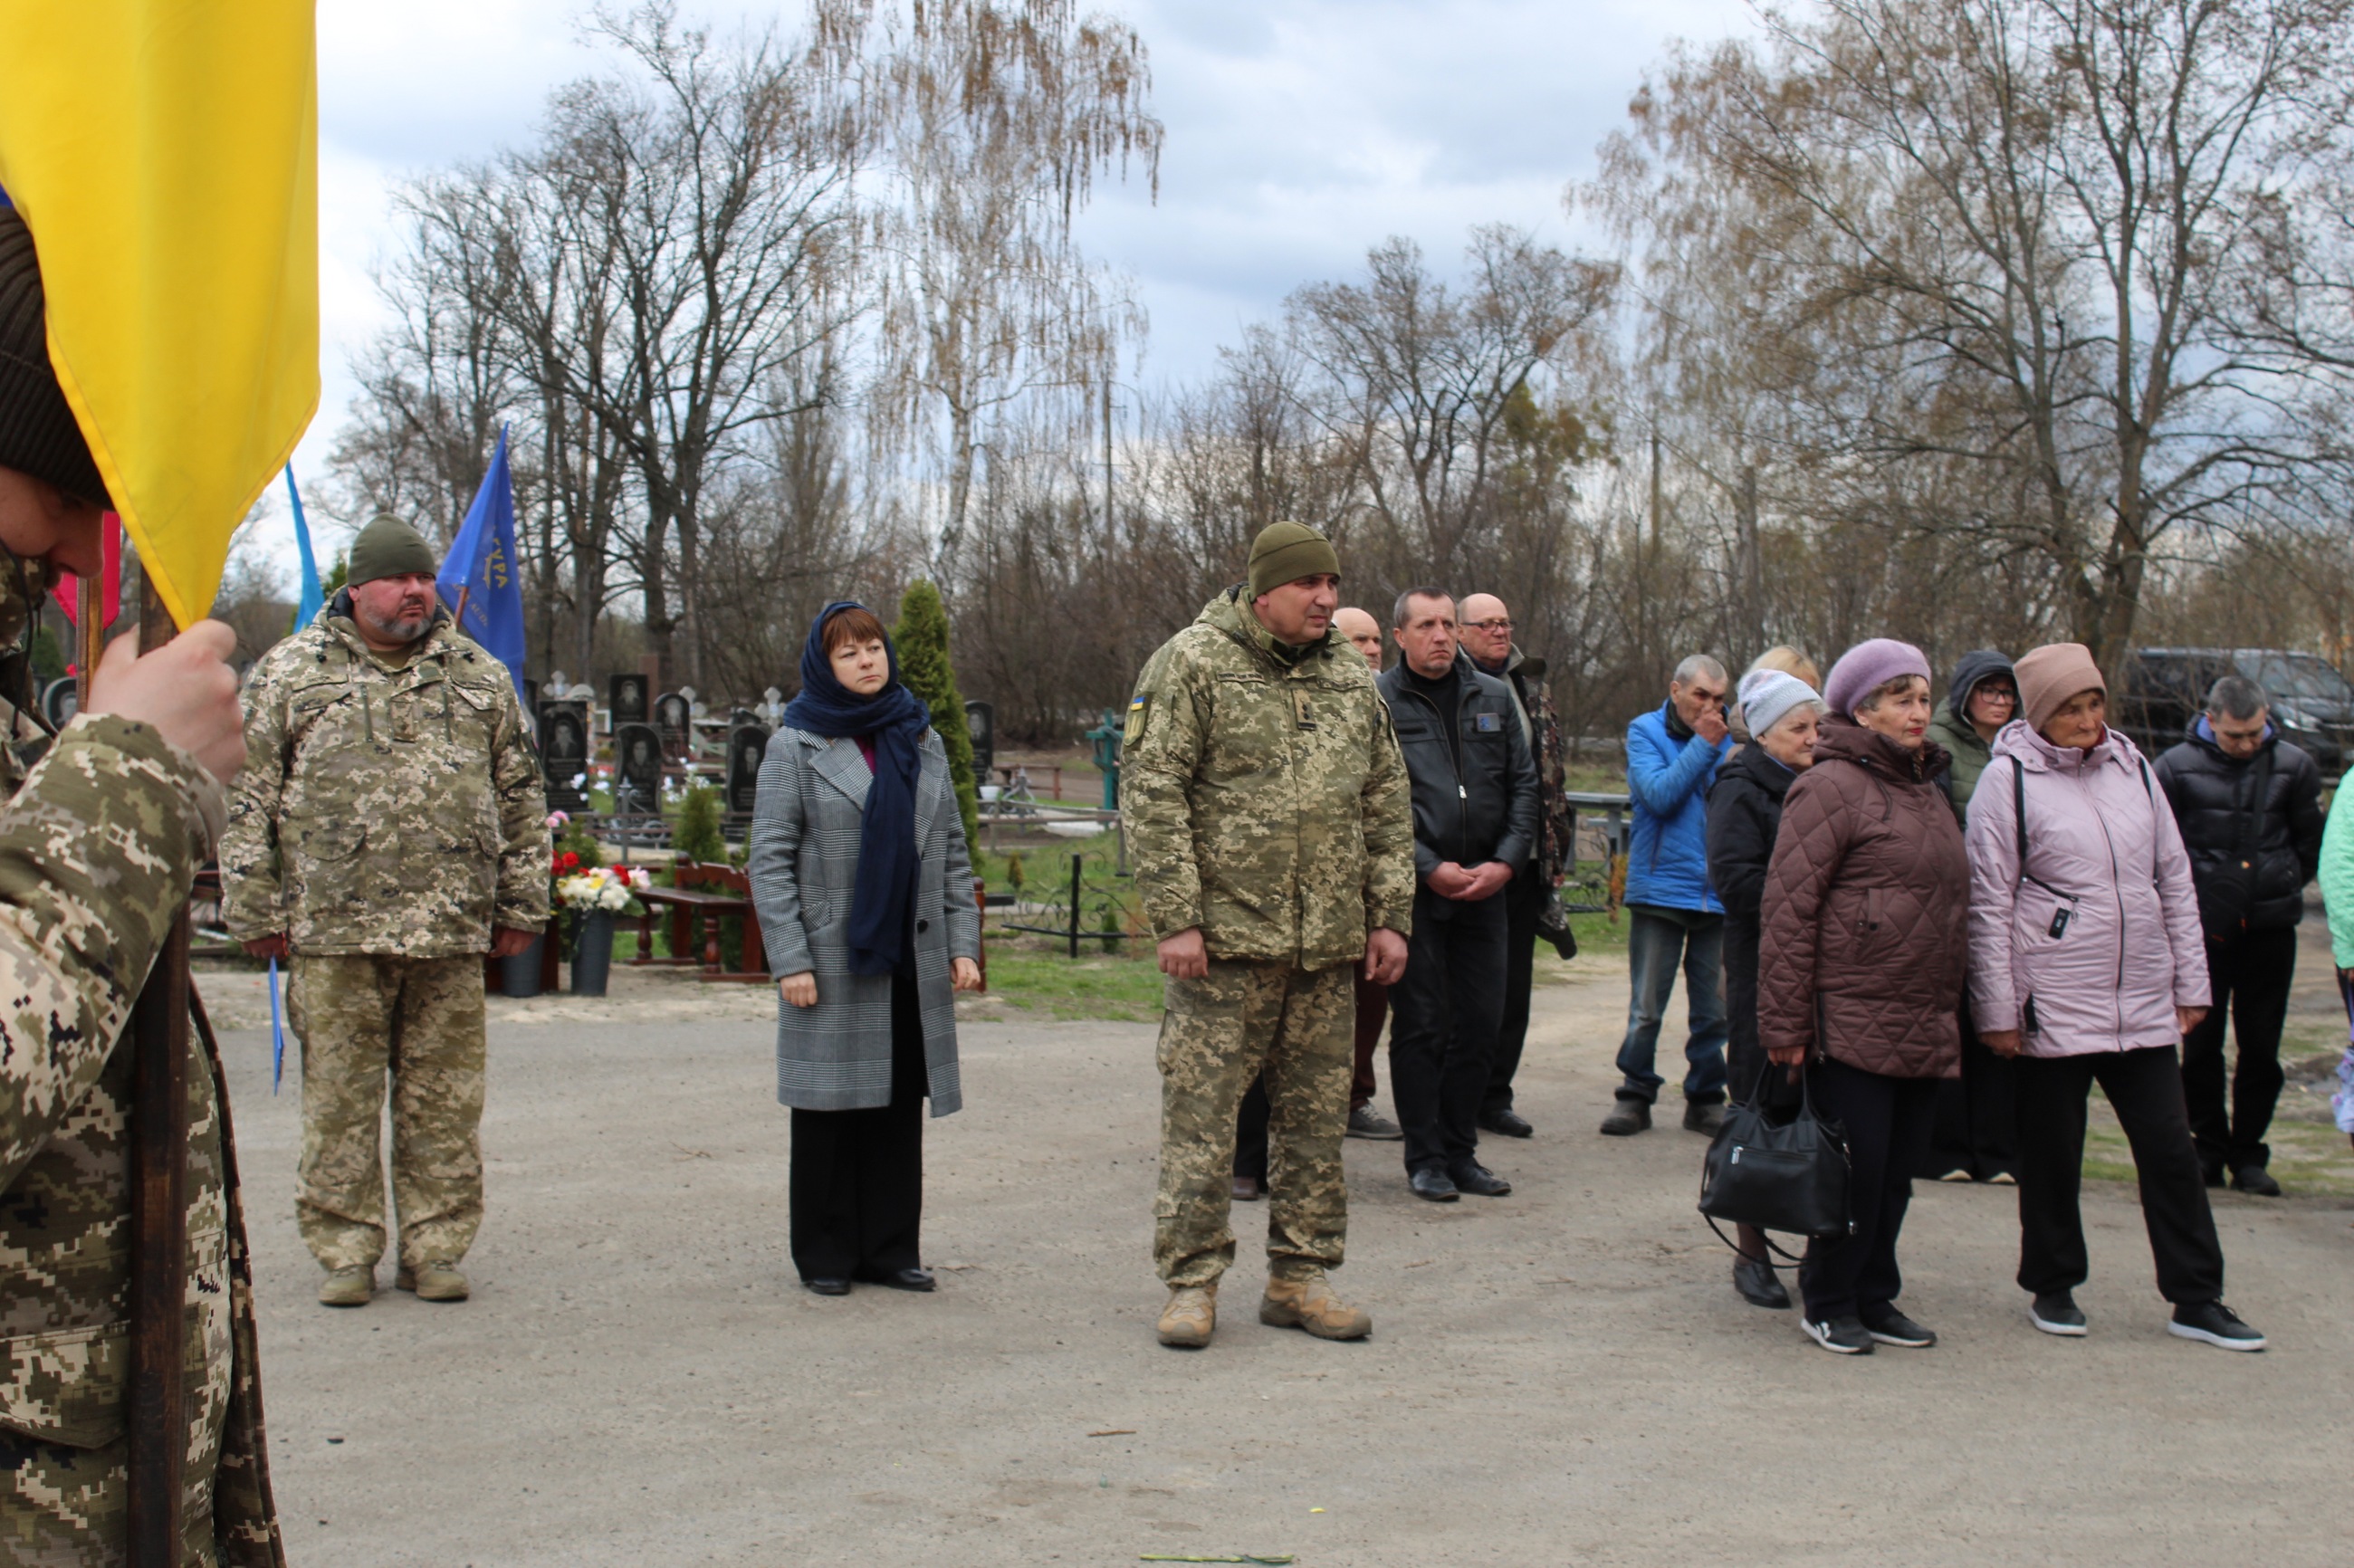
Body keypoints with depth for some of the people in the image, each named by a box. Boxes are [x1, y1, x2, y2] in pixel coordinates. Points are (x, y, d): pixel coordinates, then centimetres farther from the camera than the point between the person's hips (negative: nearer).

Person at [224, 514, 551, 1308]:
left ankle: (435, 1246, 15)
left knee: (444, 1099, 5)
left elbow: (522, 797, 15)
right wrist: (256, 909, 0)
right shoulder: (291, 673, 6)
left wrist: (522, 904, 11)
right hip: (333, 925, -2)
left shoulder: (480, 677, 13)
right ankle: (345, 1250, 12)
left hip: (452, 931, 2)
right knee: (339, 1096, 2)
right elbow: (249, 800, 5)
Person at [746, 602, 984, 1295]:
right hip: (834, 962, -4)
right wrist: (790, 959, -12)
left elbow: (953, 851, 14)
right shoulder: (796, 746, -1)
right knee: (829, 1110, 3)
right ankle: (824, 1255, 14)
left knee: (901, 1107, 7)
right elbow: (769, 860, -5)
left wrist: (963, 942, 5)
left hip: (912, 961, 4)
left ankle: (891, 1249, 16)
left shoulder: (920, 739, 12)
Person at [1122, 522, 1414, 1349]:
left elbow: (1387, 806, 17)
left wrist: (1390, 915, 10)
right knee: (1201, 1109, -3)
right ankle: (1192, 1281, 7)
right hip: (1224, 937, -5)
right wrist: (1176, 918, -14)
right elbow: (1151, 793, -9)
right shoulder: (1193, 663, -4)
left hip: (1327, 944, 5)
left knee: (1316, 1114, 9)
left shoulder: (1351, 678, 13)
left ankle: (1300, 1276, 20)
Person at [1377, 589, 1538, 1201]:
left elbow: (1523, 784, 11)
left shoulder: (1494, 697, 11)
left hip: (1486, 890, 5)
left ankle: (1460, 1150, 19)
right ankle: (1425, 1157, 10)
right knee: (1421, 1024, 0)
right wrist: (1431, 868, -13)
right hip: (1414, 891, -4)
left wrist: (1507, 862, -2)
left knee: (1480, 1023, 8)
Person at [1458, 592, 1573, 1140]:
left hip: (1527, 862, 6)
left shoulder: (1531, 687, 15)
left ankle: (1494, 1095, 18)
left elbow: (1554, 770, 19)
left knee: (1514, 983, 9)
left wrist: (1558, 848, 15)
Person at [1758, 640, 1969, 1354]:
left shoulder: (1927, 791, 18)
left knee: (1898, 1169, 11)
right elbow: (1789, 910, -13)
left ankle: (1874, 1298, 23)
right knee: (1857, 1165, -4)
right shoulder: (1832, 787, -8)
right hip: (1849, 1022, -8)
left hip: (1922, 1028, 8)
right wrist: (1786, 1022, -16)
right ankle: (1828, 1304, 11)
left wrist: (1949, 1012, 21)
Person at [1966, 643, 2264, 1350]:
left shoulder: (2131, 767, 8)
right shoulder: (2009, 779, -6)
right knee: (2052, 1153, 7)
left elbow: (2174, 880, 13)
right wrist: (1998, 1010, -10)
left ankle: (2196, 1299, 14)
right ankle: (2052, 1288, 24)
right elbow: (1989, 905, -7)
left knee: (2170, 1147, 5)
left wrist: (2191, 983, 9)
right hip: (2052, 1007, -4)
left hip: (2144, 1005, 4)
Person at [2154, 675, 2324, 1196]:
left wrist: (2285, 887, 10)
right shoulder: (2177, 767, -7)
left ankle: (2248, 1153, 16)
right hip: (2202, 928, -1)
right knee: (2200, 1044, 5)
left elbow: (2311, 841, 12)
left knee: (2262, 1047, 5)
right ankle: (2208, 1148, 17)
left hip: (2271, 925, 1)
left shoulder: (2293, 766, -1)